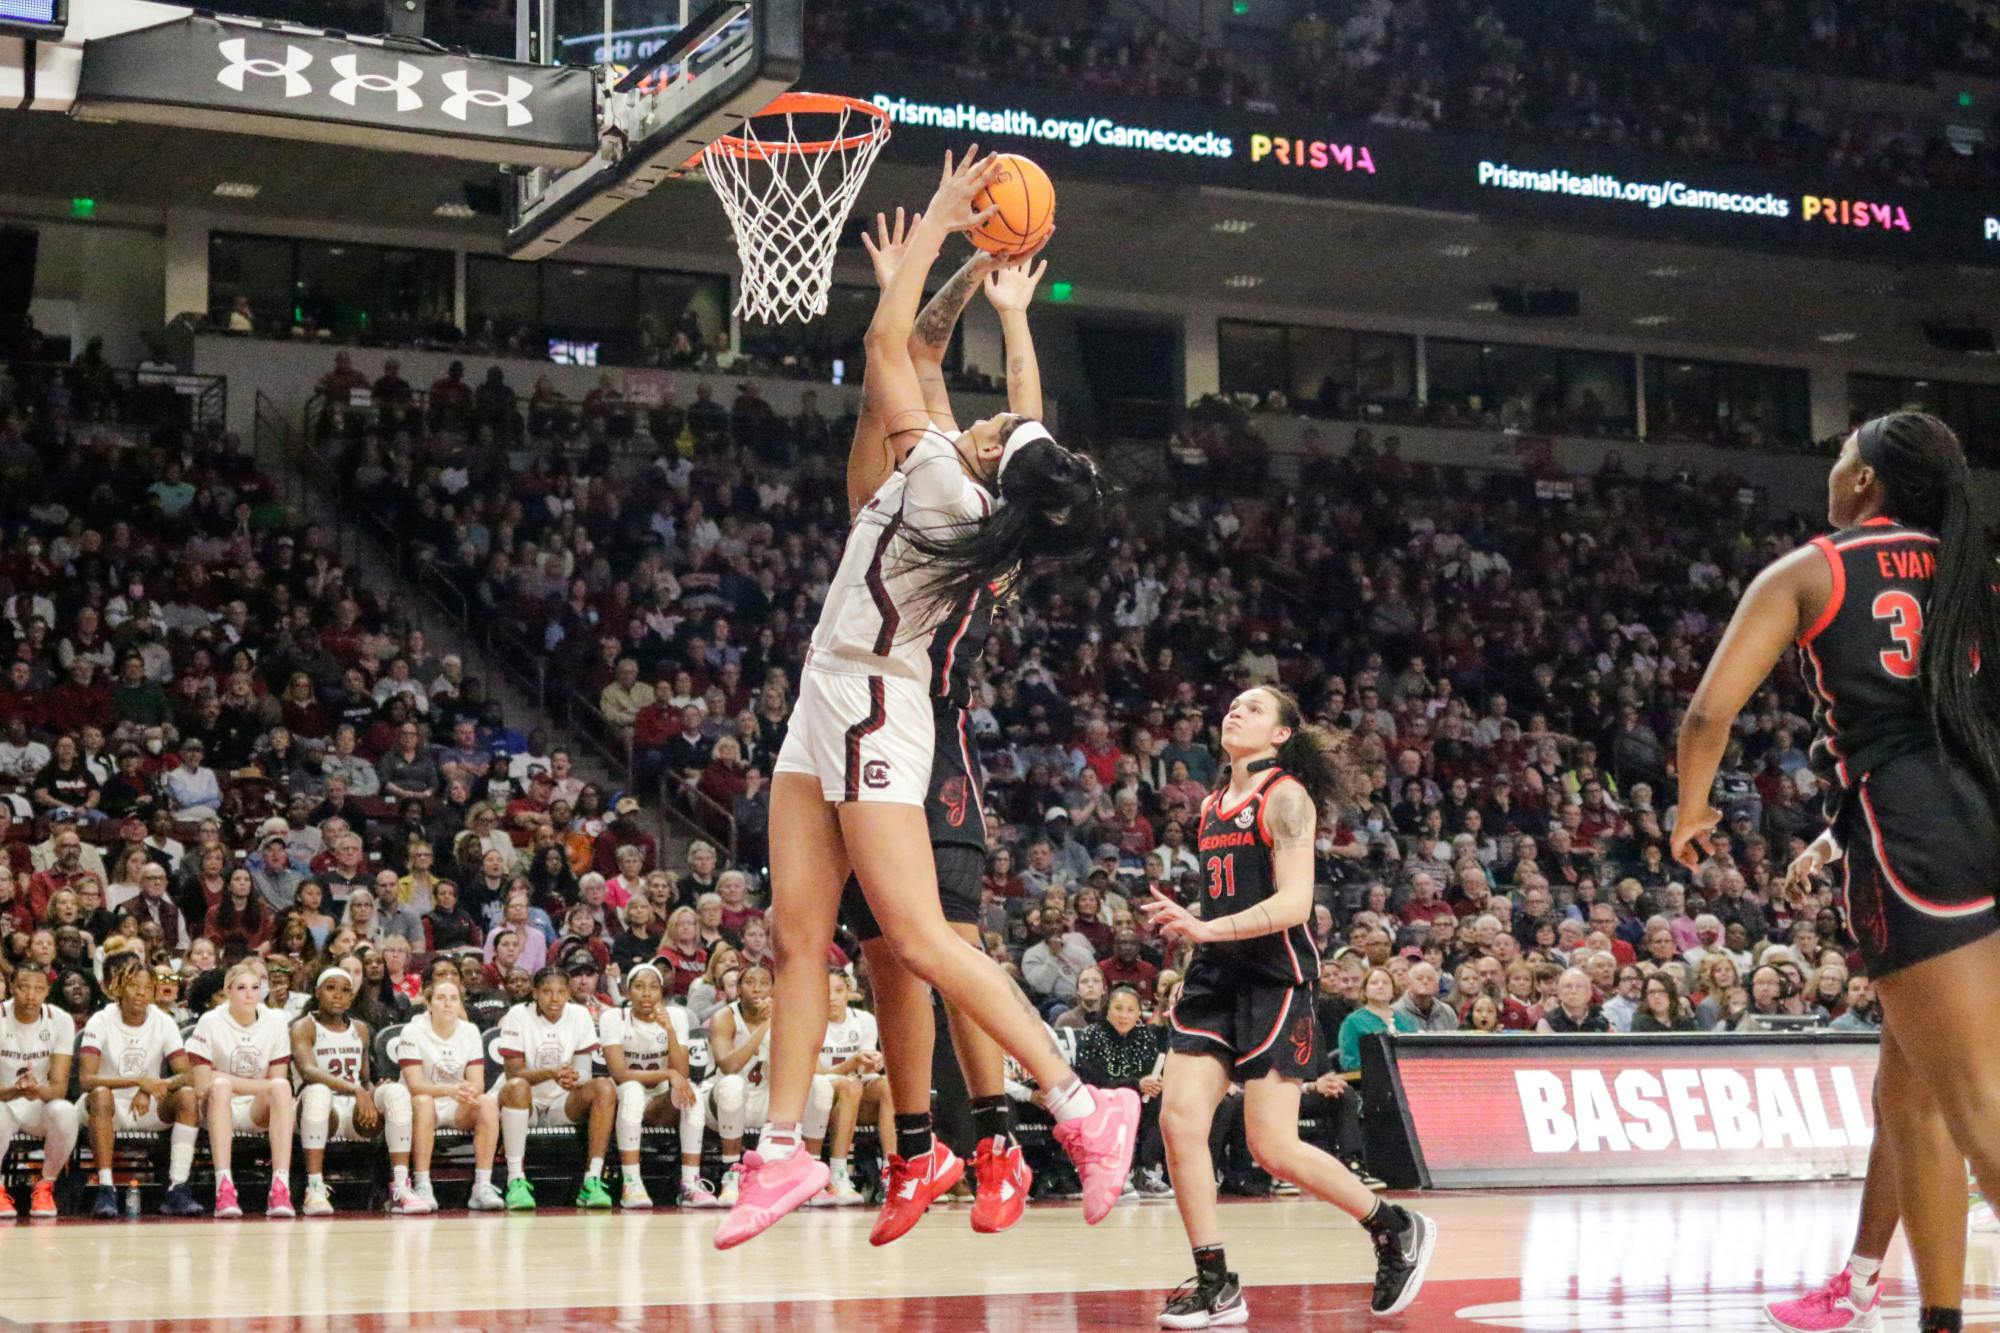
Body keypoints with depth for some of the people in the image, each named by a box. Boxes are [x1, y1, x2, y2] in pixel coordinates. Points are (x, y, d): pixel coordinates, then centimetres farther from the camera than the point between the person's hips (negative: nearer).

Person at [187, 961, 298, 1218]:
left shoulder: (275, 1021, 0)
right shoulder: (211, 1022, -7)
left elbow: (276, 1084, -3)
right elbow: (202, 1087, -12)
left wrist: (225, 1078, -12)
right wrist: (256, 1085, -15)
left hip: (259, 1110, 2)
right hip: (220, 1109, -2)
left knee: (281, 1087, -31)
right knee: (221, 1086, -35)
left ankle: (280, 1187, -41)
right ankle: (224, 1187, -47)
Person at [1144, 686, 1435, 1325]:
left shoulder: (1285, 795, -7)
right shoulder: (1212, 806, 16)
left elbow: (1293, 903, -16)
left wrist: (1208, 929, -26)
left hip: (1274, 978, -7)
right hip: (1215, 978, 7)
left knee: (1274, 1148, -8)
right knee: (1178, 1120, -7)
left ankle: (1397, 1230, 14)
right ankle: (1216, 1287, 0)